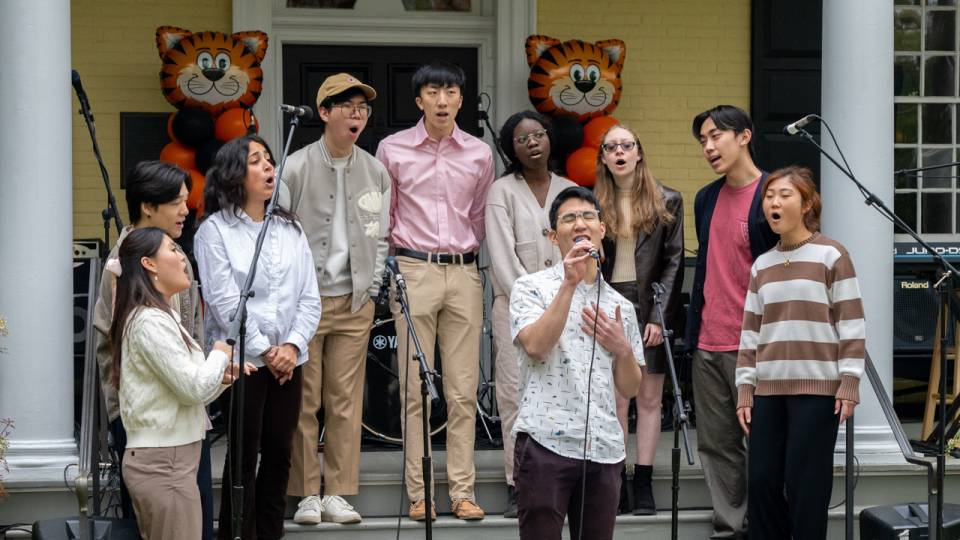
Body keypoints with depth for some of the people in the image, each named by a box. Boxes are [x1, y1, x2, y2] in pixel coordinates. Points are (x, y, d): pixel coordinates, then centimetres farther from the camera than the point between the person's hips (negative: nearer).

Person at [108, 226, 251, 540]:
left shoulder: (161, 317, 17)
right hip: (165, 463, -10)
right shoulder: (150, 321, -15)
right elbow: (193, 388, -19)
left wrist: (223, 377, 4)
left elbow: (185, 394, 20)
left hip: (160, 458, 10)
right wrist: (220, 355, -2)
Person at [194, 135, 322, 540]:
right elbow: (224, 302, -10)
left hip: (288, 359, 5)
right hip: (242, 359, -5)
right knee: (244, 457, -2)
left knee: (279, 453, 7)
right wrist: (265, 351, -14)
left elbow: (310, 297, 7)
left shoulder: (290, 229, 12)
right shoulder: (215, 230, -4)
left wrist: (292, 346, -7)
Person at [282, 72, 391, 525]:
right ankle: (307, 493, 8)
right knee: (304, 401, 0)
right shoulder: (296, 168, -4)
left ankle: (338, 493, 9)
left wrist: (371, 288, 5)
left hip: (354, 301, 3)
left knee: (346, 401, 3)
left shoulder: (375, 172, 8)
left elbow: (380, 236, 14)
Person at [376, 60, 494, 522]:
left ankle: (463, 491, 5)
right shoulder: (393, 150, 2)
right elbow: (382, 218, 9)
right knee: (416, 389, -2)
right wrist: (391, 273, 10)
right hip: (414, 271, -2)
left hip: (463, 273, 2)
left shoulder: (479, 154, 7)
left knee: (463, 391, 1)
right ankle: (418, 493, 2)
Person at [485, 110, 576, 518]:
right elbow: (503, 257, -5)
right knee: (516, 393, -7)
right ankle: (518, 487, -3)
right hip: (516, 304, -3)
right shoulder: (502, 191, 2)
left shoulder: (569, 190, 12)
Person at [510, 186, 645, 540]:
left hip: (603, 449, 5)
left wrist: (622, 349, -3)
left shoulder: (620, 305, 16)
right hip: (546, 442, -5)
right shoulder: (531, 287, 3)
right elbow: (535, 347, -16)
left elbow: (629, 388, 17)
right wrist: (570, 283, -18)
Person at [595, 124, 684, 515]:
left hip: (651, 308, -1)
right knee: (615, 399, 0)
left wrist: (660, 316, -9)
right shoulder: (595, 204, 8)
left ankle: (643, 484, 4)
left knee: (649, 398, 1)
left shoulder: (667, 202, 4)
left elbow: (674, 262, 0)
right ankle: (616, 484, 3)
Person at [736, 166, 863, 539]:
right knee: (761, 481, 2)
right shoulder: (762, 265, 13)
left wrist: (849, 385, -9)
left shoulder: (831, 256, -2)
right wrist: (744, 389, 9)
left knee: (805, 484, -4)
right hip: (769, 389, 5)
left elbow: (851, 325, -4)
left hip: (817, 389, -5)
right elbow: (750, 331, 14)